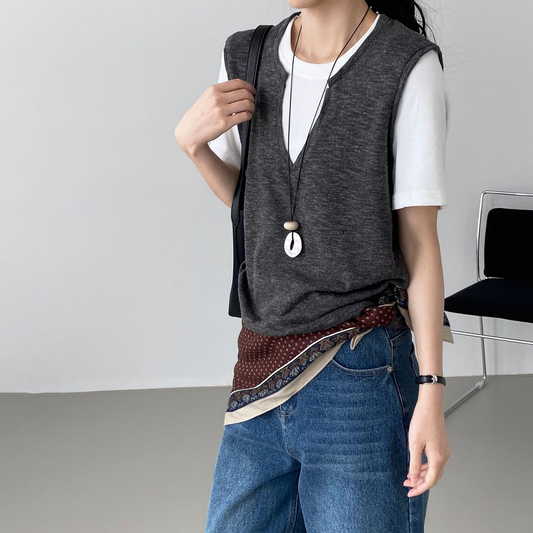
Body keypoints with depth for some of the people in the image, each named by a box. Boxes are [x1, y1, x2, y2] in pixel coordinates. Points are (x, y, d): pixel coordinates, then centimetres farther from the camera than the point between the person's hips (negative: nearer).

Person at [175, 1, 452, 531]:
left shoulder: (409, 66, -10)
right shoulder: (246, 56, 5)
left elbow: (419, 239, -8)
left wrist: (431, 393, -10)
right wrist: (191, 139, -2)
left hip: (360, 374, -5)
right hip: (261, 370, 5)